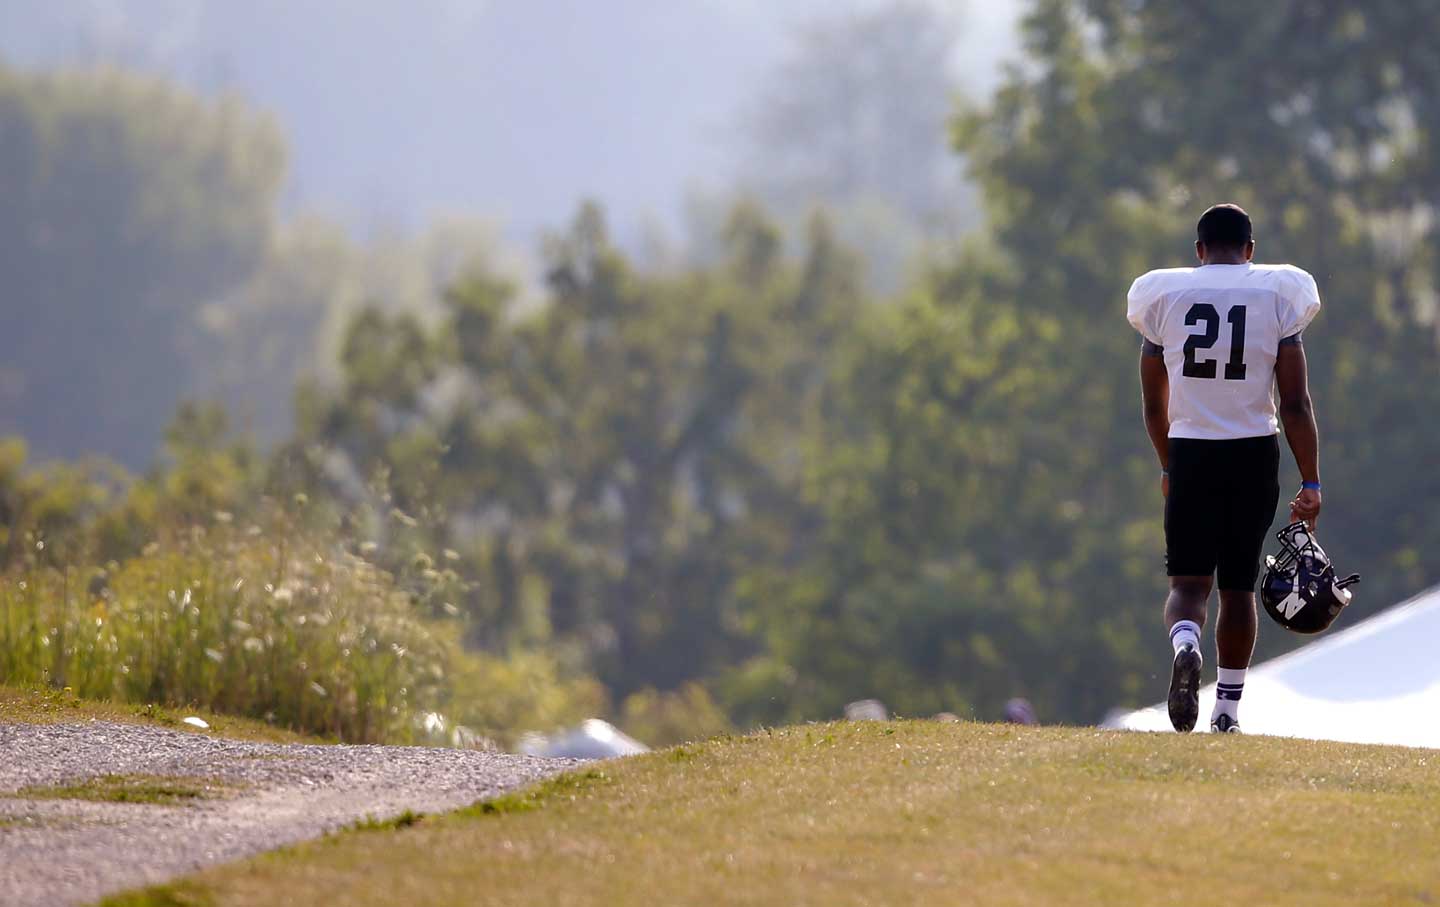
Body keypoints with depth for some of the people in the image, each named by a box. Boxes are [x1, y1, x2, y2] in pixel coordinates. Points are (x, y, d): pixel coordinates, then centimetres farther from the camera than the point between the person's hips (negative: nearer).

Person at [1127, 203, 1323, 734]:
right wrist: (1310, 483, -1)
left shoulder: (1164, 296, 4)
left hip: (1190, 452, 0)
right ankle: (1228, 708, 15)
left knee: (1188, 580, 3)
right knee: (1238, 585, 12)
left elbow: (1154, 403, 12)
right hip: (1255, 452, 0)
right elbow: (1296, 403, -5)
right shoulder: (1277, 296, 0)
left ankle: (1185, 645, -30)